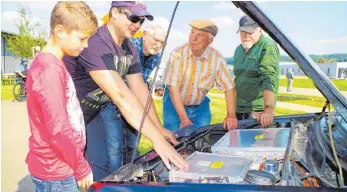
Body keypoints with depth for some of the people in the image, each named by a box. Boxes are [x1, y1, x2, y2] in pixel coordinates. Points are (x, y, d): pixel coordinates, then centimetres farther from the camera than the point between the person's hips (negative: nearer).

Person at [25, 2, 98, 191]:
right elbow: (58, 131, -24)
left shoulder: (52, 64, 9)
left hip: (59, 167, 9)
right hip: (56, 173, -9)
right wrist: (82, 168, -12)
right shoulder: (50, 70, -22)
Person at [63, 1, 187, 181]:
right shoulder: (94, 43, -32)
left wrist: (159, 129, -6)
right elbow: (121, 96, -40)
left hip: (93, 112, 8)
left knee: (101, 164, 12)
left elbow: (140, 90, -1)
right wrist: (158, 140, -40)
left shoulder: (130, 48, -3)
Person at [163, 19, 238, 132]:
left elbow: (229, 88, -9)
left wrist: (231, 116, -18)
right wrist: (184, 119, -29)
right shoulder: (178, 54, -22)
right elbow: (173, 88, -25)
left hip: (200, 105, 2)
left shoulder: (217, 58, -15)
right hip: (175, 103, -2)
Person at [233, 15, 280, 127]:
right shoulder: (239, 49, 13)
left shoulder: (268, 47, -12)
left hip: (257, 109, -7)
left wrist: (269, 109, -34)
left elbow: (269, 79, -24)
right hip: (239, 108, 7)